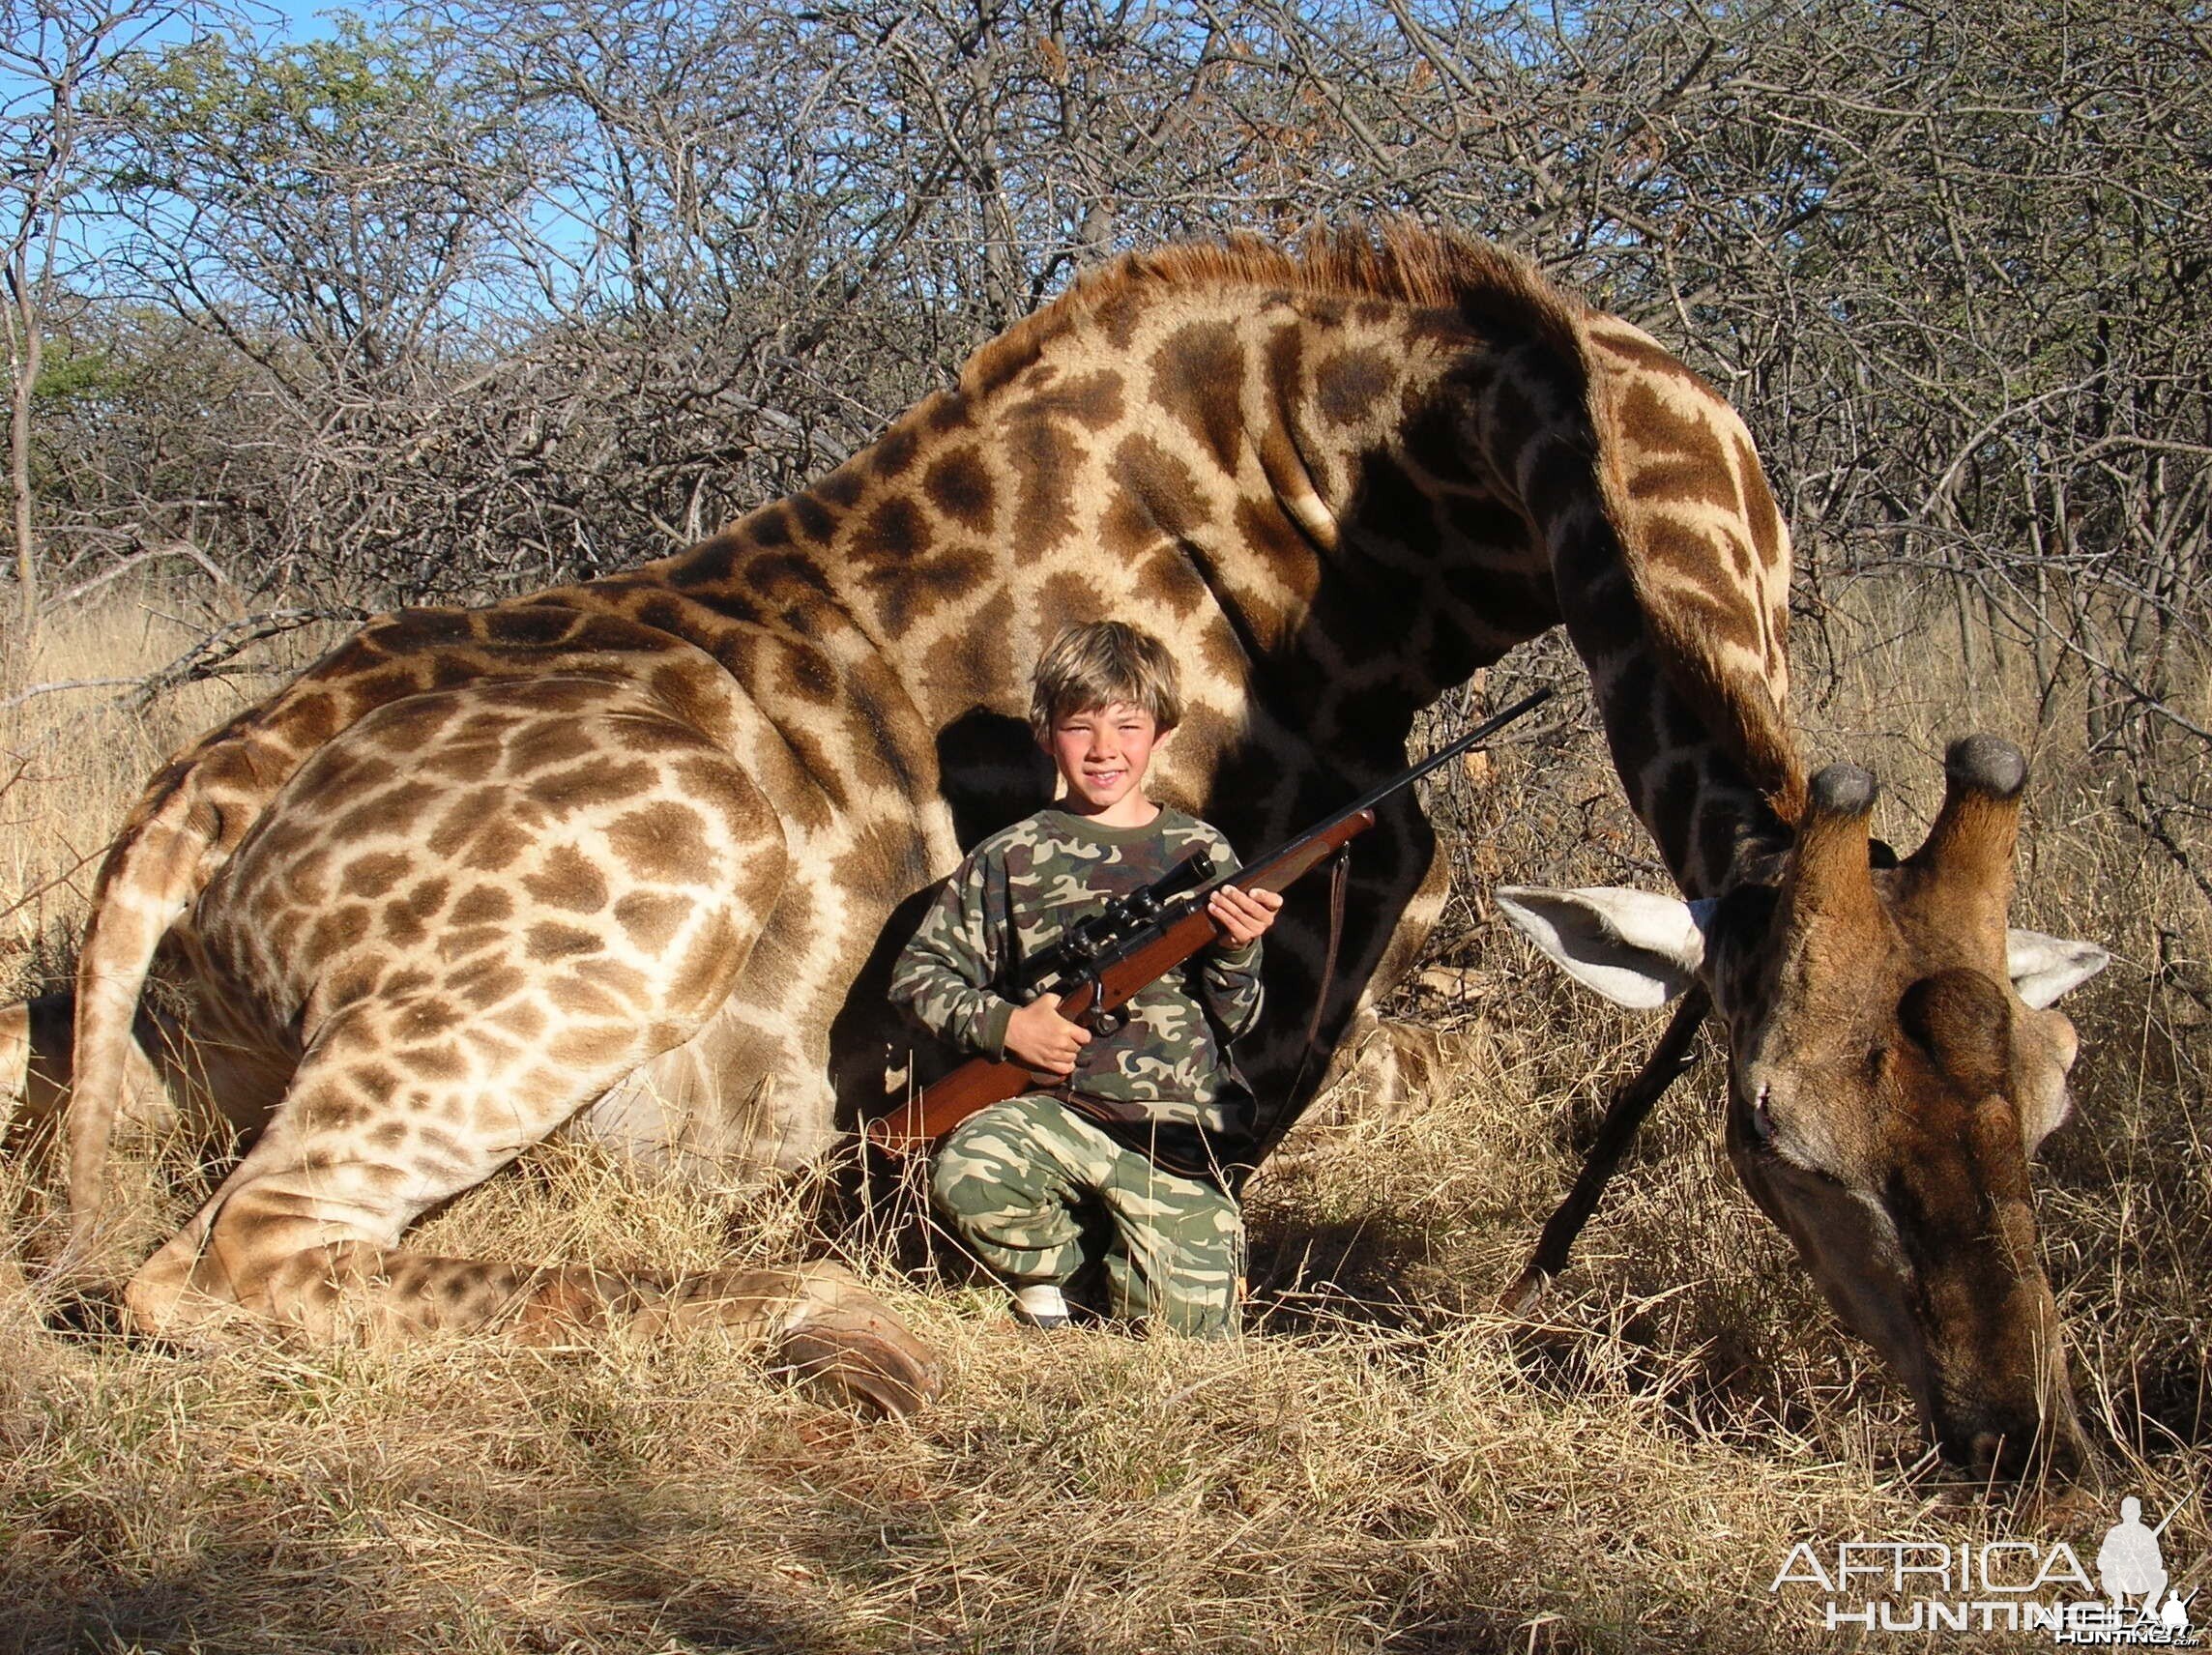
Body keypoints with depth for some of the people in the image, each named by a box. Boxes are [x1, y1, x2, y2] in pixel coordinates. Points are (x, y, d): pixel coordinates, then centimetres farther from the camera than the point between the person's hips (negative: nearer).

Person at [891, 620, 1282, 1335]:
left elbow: (1232, 1019, 5)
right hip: (1055, 1107, 0)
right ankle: (1056, 1267, 2)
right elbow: (919, 973, 6)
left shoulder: (1199, 853, 6)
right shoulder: (1011, 859, 4)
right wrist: (1003, 1023, -10)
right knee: (966, 1175, -33)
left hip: (1176, 1129, 1)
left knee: (1189, 1327, -12)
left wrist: (1236, 952, -16)